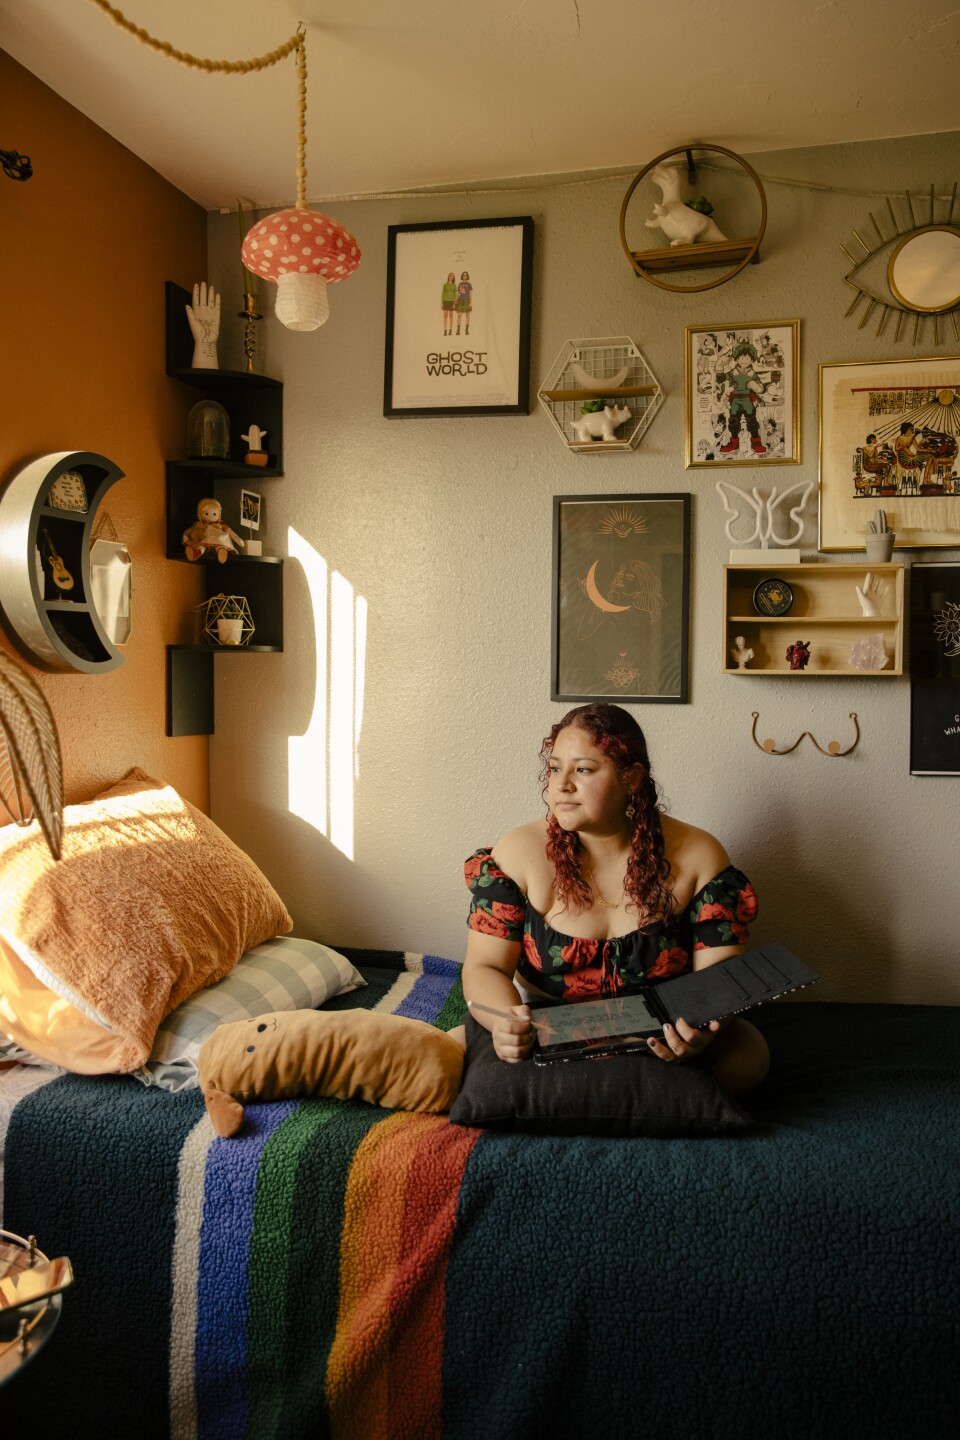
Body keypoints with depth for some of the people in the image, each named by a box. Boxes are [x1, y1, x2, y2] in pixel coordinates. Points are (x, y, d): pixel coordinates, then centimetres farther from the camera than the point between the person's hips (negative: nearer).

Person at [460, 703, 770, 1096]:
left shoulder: (697, 856, -8)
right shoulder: (519, 853, -9)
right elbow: (485, 966, -11)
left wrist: (702, 1027, -34)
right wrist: (505, 1021, -34)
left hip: (660, 1036, 0)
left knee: (747, 1055, -26)